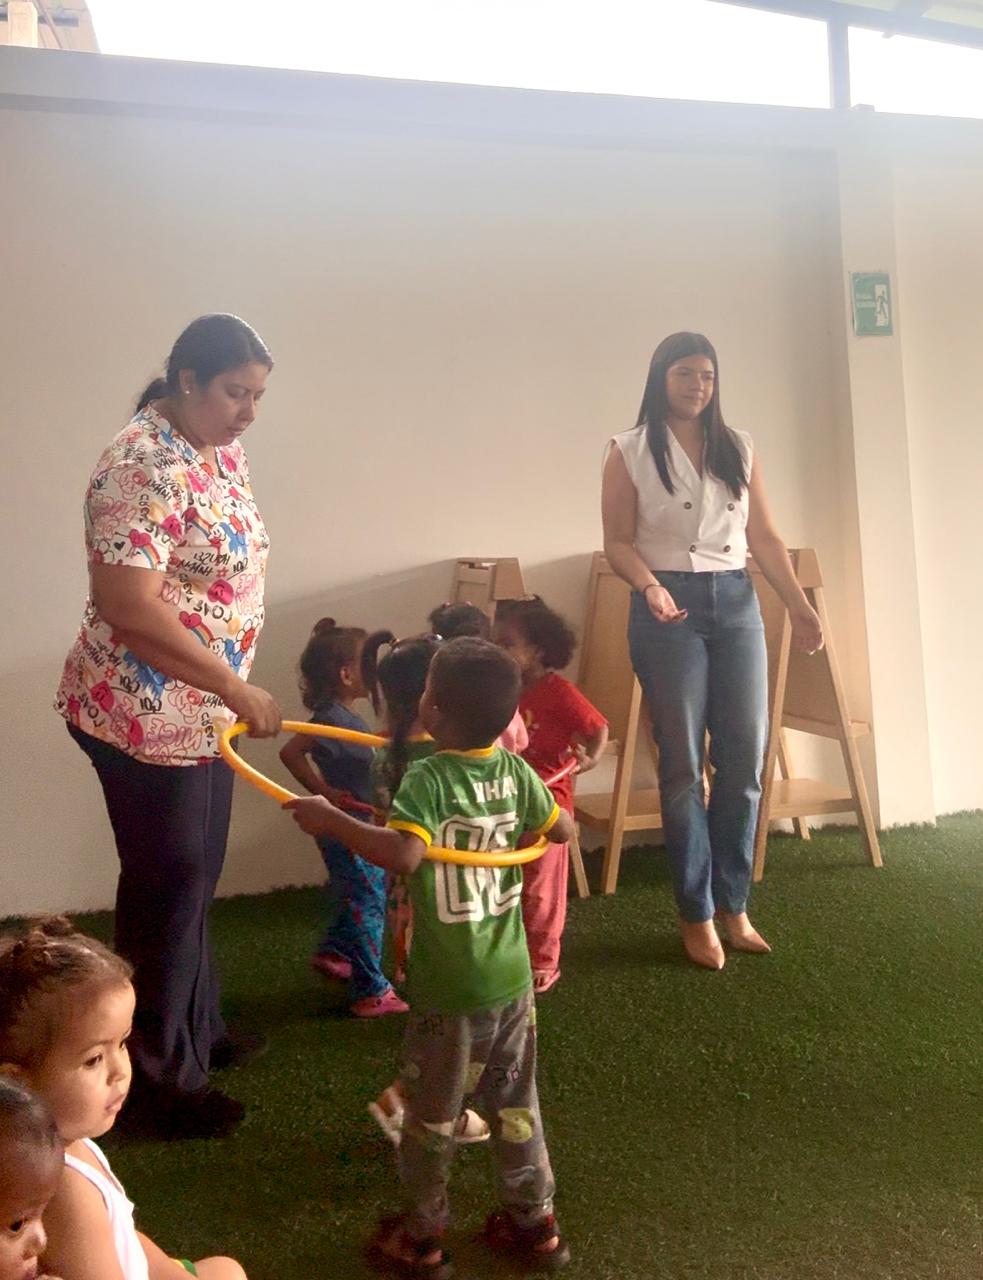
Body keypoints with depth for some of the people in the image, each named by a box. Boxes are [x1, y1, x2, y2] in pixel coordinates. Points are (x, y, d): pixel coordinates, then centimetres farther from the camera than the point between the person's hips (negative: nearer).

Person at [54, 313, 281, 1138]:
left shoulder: (220, 451, 7)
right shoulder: (144, 467, -23)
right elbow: (130, 609, -28)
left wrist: (229, 691, 20)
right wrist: (236, 688, -23)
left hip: (198, 708, 9)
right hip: (144, 715, -9)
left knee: (196, 875, 20)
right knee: (166, 885, 3)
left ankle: (197, 1030, 38)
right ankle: (159, 1079, 20)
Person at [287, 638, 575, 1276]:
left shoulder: (428, 778, -23)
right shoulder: (515, 769, -5)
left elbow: (404, 853, -39)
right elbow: (563, 829, 10)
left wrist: (331, 818, -31)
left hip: (448, 988, -5)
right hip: (511, 976, 6)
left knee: (432, 1114, 14)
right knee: (517, 1104, 21)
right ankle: (534, 1223, 35)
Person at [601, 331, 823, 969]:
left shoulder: (739, 448, 12)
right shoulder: (630, 452, 2)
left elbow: (766, 537, 11)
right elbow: (619, 541, -3)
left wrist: (800, 604, 1)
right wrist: (650, 587, -21)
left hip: (737, 604, 4)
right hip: (670, 607, -3)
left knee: (746, 760, 2)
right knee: (684, 766, 0)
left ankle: (734, 905, 16)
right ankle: (696, 915, 12)